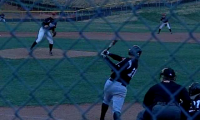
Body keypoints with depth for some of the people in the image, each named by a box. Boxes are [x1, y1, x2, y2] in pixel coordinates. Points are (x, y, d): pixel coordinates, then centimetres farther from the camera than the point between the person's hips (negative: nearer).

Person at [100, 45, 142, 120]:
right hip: (122, 88, 3)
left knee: (106, 101, 26)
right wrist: (108, 53, 10)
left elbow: (116, 69, -18)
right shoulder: (135, 64, 10)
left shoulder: (128, 60, -12)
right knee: (116, 110, 0)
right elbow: (121, 59, 15)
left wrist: (107, 58, -14)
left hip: (111, 83, -3)